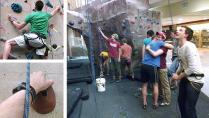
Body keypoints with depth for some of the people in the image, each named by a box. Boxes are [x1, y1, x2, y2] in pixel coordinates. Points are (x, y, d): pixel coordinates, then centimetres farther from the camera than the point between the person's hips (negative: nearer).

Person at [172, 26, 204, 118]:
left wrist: (179, 77, -15)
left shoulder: (189, 46, -23)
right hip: (186, 77, 9)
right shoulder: (179, 47, 4)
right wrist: (176, 74, 4)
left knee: (189, 107, -2)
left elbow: (192, 68, -26)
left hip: (194, 79, -9)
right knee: (181, 101, 22)